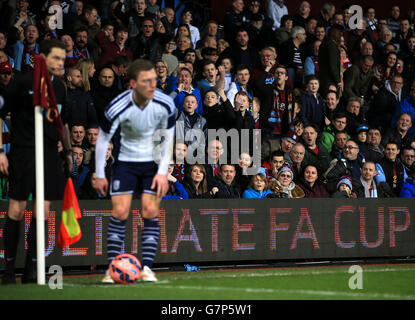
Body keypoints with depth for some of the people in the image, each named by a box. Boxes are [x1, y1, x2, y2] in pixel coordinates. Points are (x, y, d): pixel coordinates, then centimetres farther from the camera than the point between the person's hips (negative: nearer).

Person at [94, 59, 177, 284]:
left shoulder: (165, 105, -17)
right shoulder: (118, 108, -24)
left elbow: (168, 139, -2)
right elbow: (102, 140, -9)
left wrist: (163, 172, -8)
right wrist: (100, 175, -3)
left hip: (153, 163, 2)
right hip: (125, 161, -2)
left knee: (151, 212, -7)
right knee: (120, 212, -9)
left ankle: (147, 267, -4)